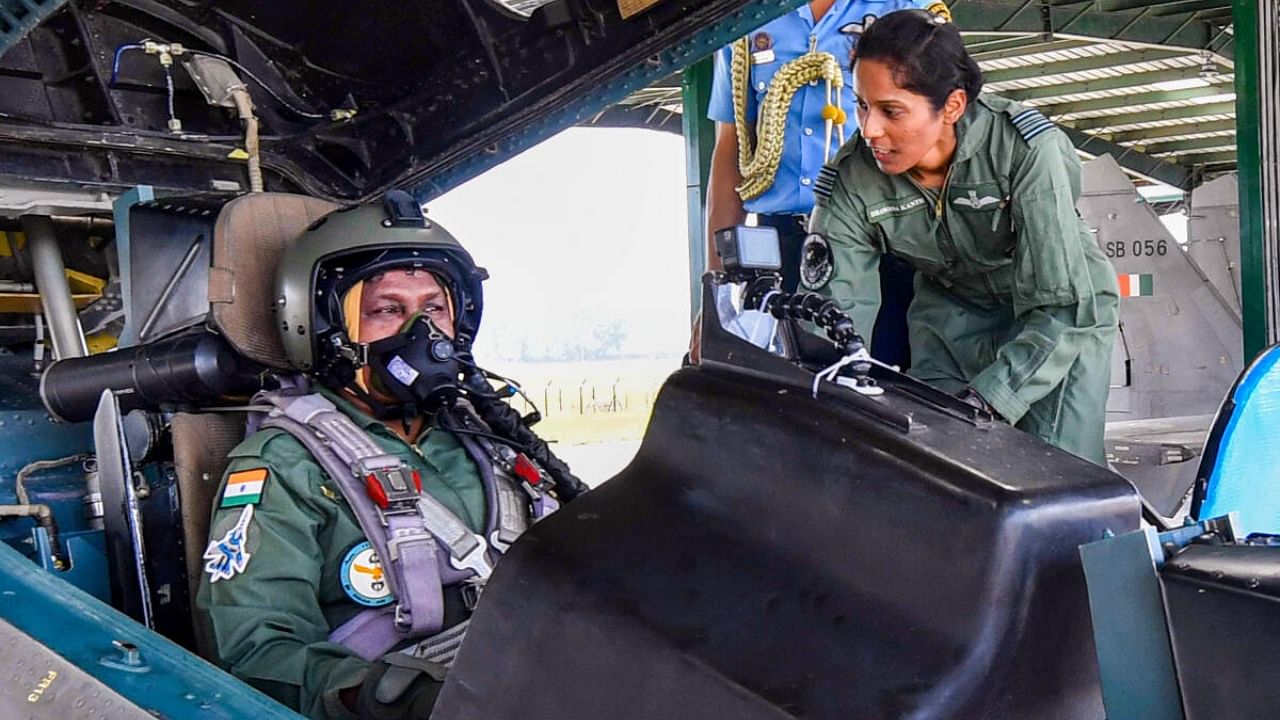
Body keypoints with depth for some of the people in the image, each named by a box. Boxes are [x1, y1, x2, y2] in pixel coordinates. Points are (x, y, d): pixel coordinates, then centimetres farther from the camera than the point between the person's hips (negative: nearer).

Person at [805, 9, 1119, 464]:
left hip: (1064, 308, -3)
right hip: (951, 310, 3)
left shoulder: (1023, 147, -30)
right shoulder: (853, 179, -21)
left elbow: (1061, 309, -31)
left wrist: (983, 403, -40)